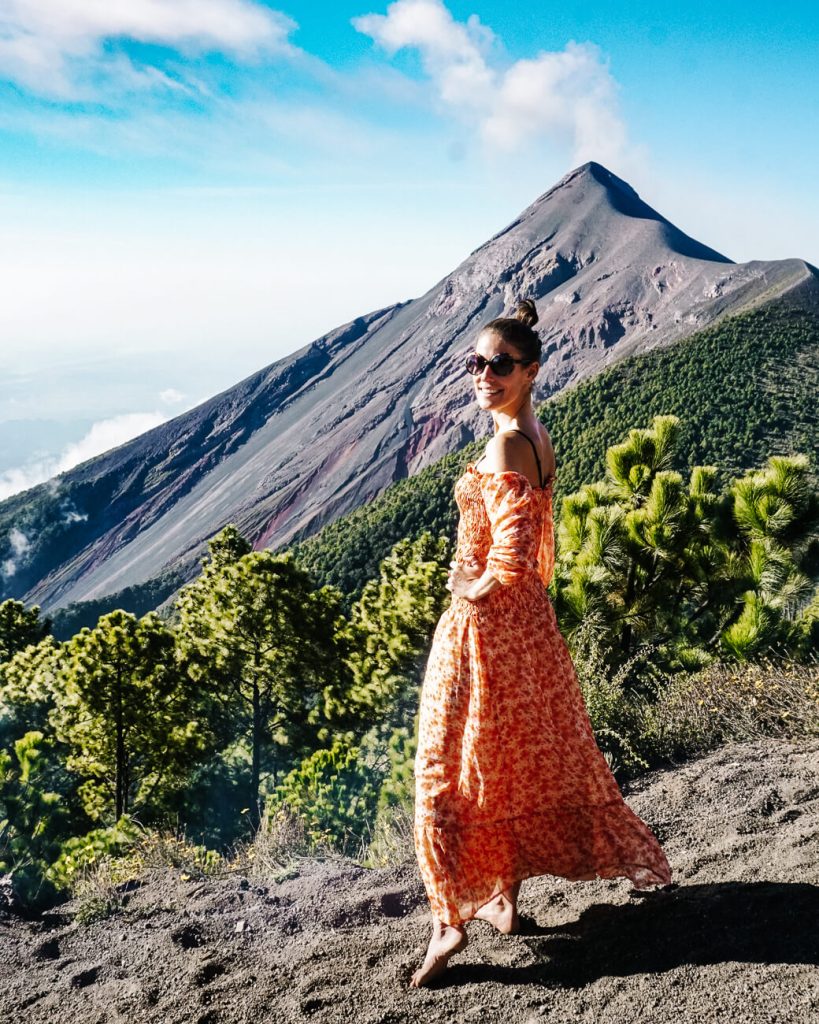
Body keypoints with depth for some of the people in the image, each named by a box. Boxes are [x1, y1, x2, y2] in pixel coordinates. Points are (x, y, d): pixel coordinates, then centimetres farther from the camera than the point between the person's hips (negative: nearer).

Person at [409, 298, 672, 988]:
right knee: (527, 754, 18)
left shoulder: (505, 445, -21)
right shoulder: (537, 436, 8)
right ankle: (506, 898, 33)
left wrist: (474, 591, -12)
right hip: (528, 618, 10)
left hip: (484, 623, -10)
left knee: (451, 769, 1)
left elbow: (512, 547, -29)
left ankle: (452, 921, 8)